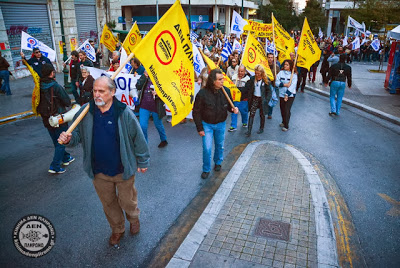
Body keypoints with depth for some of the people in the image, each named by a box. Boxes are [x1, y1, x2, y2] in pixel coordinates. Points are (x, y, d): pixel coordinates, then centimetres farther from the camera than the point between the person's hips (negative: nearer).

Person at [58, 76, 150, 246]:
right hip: (99, 171, 3)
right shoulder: (85, 112, -9)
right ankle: (117, 229, 48)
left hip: (123, 169, -3)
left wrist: (143, 161, -1)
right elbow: (78, 134, 5)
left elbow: (138, 139, -9)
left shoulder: (124, 113, -18)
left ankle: (134, 219, 51)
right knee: (108, 203, 21)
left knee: (127, 201, 17)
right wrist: (69, 139, -19)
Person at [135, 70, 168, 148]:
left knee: (158, 125, 15)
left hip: (156, 107, -2)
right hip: (144, 106, 3)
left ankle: (164, 140, 40)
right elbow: (138, 86, -10)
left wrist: (157, 93, -22)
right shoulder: (145, 77, 3)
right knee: (142, 126, 0)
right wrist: (145, 76, -15)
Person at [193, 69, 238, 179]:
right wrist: (200, 128, -11)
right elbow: (196, 112, -12)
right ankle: (206, 169, 20)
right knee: (207, 148, -2)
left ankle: (218, 162, 46)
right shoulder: (202, 93, -21)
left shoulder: (226, 91, -11)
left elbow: (229, 105, 7)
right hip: (207, 124, -3)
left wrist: (233, 109, -18)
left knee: (220, 146, 18)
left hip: (220, 124, 3)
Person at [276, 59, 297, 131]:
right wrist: (284, 84, -19)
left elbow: (292, 85, -12)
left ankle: (286, 126, 2)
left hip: (290, 95, -3)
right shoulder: (281, 72, 2)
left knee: (287, 110, -9)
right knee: (282, 109, 10)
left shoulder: (294, 74, -6)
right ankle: (283, 122, 34)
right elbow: (277, 82, -5)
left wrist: (287, 95, -18)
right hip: (282, 94, 3)